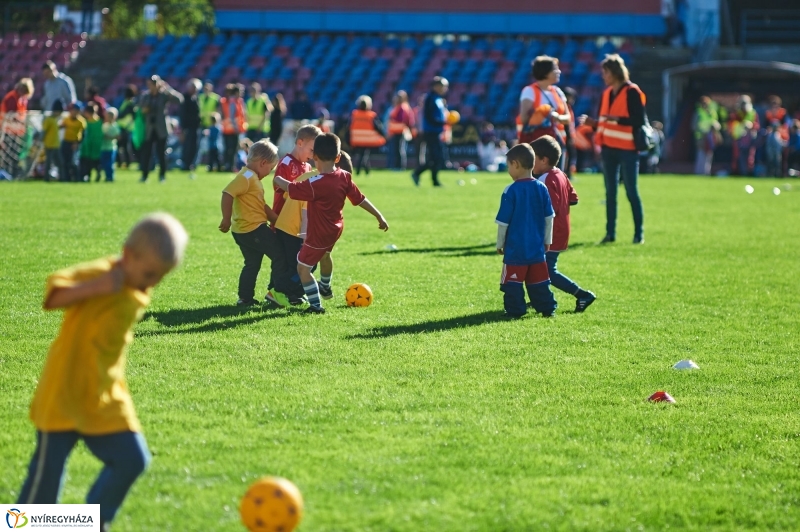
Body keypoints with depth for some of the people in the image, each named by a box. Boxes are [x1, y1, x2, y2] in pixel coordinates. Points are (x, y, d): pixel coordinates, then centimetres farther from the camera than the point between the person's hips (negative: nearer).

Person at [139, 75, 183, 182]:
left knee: (161, 153, 0)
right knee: (146, 152, -1)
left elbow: (179, 99, -18)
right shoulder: (145, 96, 6)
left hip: (161, 129, -3)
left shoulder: (164, 94, -6)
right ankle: (144, 175, 5)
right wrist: (143, 110, -7)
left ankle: (162, 175, 10)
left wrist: (167, 89, -23)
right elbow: (140, 109, 16)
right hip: (149, 129, 3)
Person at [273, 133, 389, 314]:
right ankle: (325, 287, 59)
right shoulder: (344, 177, -9)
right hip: (336, 228, 8)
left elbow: (291, 189, -20)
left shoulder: (315, 184, -29)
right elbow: (360, 199, -3)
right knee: (325, 254, 36)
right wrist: (379, 216, 8)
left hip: (319, 234, -8)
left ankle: (316, 305, 0)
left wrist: (277, 180, 1)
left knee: (303, 267, 2)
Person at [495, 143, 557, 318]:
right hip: (537, 247, 5)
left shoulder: (511, 191, -12)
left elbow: (503, 222, -7)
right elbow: (549, 218, 9)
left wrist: (500, 244, 5)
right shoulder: (542, 188, 2)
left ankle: (515, 310, 1)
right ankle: (547, 308, 16)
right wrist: (547, 240, 19)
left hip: (515, 249, -5)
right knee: (539, 279, 13)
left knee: (513, 281, 2)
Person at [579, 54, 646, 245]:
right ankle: (610, 233, 11)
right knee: (610, 192, 7)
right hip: (608, 149, 7)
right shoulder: (607, 93, 12)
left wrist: (617, 119, -25)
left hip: (627, 149, -7)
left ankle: (639, 233, 3)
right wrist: (592, 122, -3)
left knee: (631, 192, -4)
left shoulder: (632, 92, -10)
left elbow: (639, 121, -15)